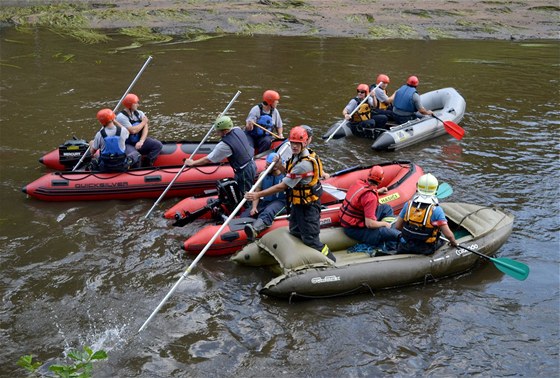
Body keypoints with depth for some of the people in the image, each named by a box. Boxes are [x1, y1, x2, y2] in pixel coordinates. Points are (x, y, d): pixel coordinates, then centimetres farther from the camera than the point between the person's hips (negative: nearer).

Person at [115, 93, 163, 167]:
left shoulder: (139, 113, 6)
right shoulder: (121, 117, -15)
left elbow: (145, 128, -5)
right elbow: (132, 131, -24)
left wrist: (141, 141, -21)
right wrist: (143, 122, -9)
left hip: (139, 140, 7)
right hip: (128, 144, -7)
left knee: (158, 145, -13)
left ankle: (147, 165, -10)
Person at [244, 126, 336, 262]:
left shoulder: (304, 164, -30)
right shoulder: (297, 155, 0)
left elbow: (282, 186, -27)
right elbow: (291, 175, 15)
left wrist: (258, 195, -23)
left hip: (308, 205, -10)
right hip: (297, 202, 10)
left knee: (310, 240, -1)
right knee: (295, 233, 22)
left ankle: (329, 259, 16)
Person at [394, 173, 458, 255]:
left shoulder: (408, 204, -8)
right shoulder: (436, 210, -18)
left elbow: (397, 226, 1)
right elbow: (448, 235, -19)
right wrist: (454, 242, 3)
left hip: (405, 248, 2)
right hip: (425, 250, -2)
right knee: (442, 242, 27)